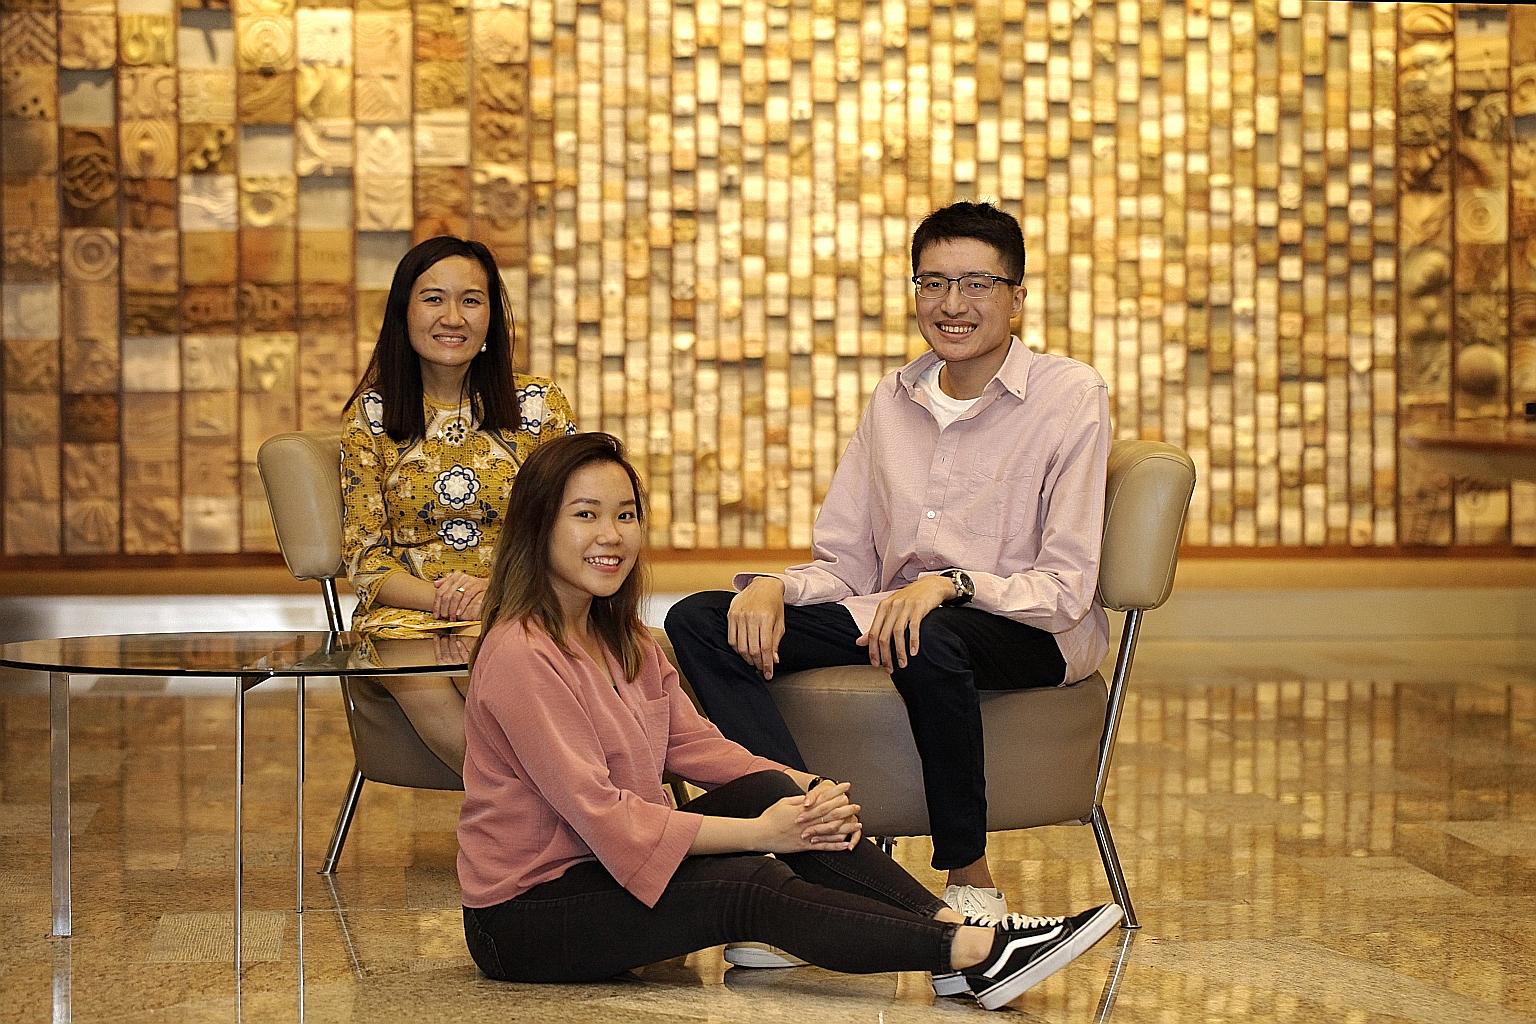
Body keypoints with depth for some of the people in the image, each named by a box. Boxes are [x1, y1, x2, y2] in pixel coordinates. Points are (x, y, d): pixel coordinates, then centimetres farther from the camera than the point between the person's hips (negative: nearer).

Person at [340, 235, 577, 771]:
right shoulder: (370, 415, 10)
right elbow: (365, 558, 5)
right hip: (406, 612, 1)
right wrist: (442, 597, -15)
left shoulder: (540, 405, 9)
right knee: (413, 662, -38)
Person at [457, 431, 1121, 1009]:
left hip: (604, 868, 8)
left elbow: (694, 742, 8)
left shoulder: (623, 642, 11)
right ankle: (975, 954, -28)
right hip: (523, 918, -8)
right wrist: (759, 833, -23)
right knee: (748, 887, -25)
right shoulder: (521, 656, -19)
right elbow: (599, 812, -23)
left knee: (771, 789, -12)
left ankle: (952, 924, -20)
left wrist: (807, 791, -10)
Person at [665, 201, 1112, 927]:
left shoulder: (1069, 394, -5)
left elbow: (1066, 587, -12)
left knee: (928, 642, -41)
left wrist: (950, 585, -29)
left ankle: (970, 880, -22)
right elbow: (843, 566, 11)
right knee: (697, 620, -15)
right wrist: (774, 588, -11)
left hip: (1033, 636, -5)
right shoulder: (894, 399, 13)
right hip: (888, 615, 6)